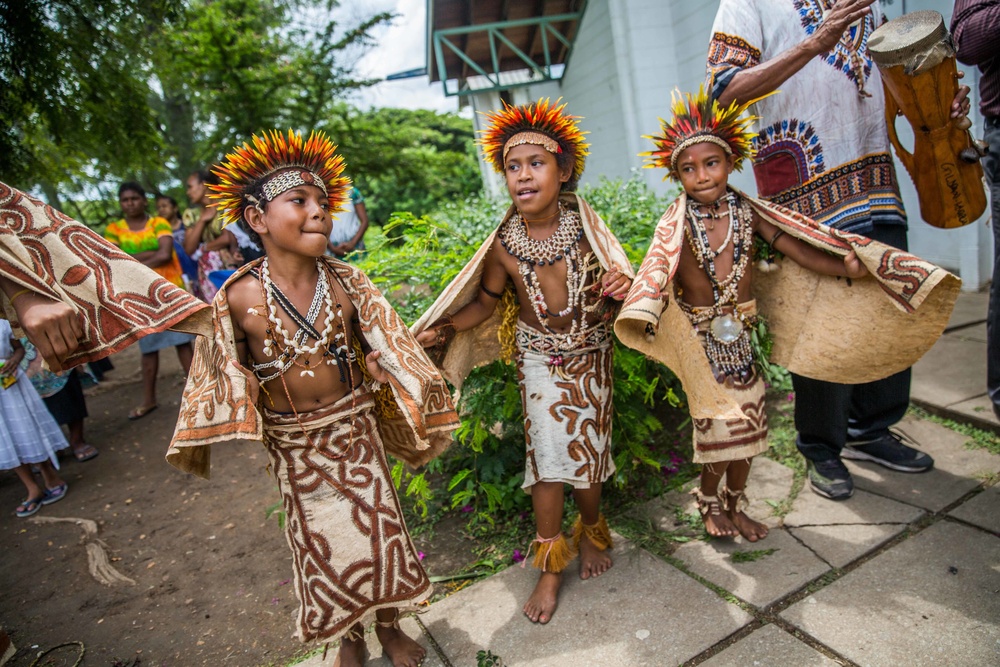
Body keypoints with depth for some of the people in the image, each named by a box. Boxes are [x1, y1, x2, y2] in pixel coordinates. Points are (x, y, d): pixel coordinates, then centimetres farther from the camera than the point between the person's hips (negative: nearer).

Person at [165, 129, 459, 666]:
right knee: (321, 538, 14)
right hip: (294, 444, -1)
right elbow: (225, 375, -3)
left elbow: (384, 348, -1)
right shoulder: (240, 297, -15)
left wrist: (416, 392, -5)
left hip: (355, 426, 1)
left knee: (377, 526, 11)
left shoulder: (346, 283, -10)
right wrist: (234, 430, -5)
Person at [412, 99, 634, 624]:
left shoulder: (586, 227, -14)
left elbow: (617, 288, -5)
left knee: (589, 450, 10)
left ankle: (590, 533, 39)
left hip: (591, 354, 1)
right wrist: (441, 329, -12)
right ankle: (551, 567, 18)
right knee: (548, 456, -1)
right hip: (540, 359, 0)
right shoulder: (505, 244, -13)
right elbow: (486, 301, 1)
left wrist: (622, 286, -29)